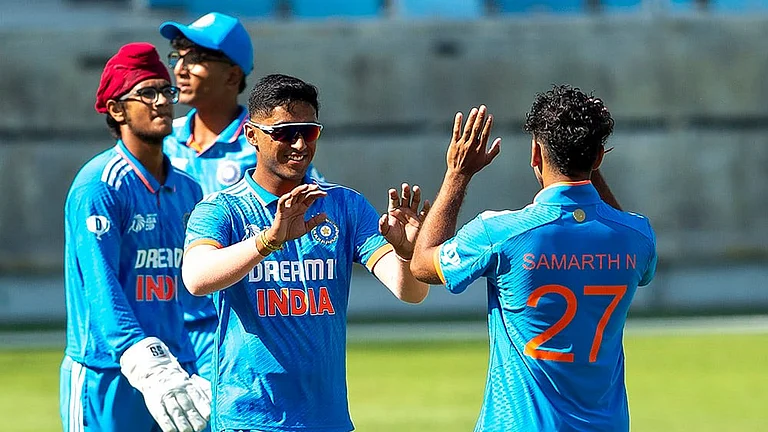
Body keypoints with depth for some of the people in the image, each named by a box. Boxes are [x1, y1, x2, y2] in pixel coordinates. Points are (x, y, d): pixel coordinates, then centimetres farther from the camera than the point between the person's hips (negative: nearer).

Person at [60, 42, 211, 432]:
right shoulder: (98, 186, -9)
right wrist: (147, 366, -30)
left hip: (178, 370, 7)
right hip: (108, 382, -7)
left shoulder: (186, 189, 14)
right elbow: (100, 289, -19)